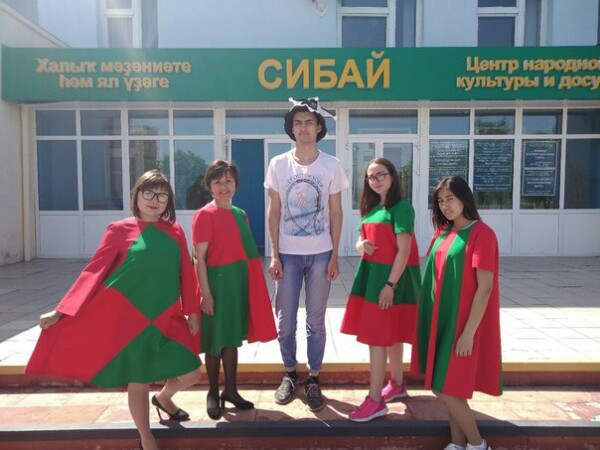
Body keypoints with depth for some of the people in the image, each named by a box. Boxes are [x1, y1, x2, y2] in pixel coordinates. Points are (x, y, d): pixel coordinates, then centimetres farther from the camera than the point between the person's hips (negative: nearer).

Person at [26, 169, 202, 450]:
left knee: (190, 375, 3)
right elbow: (94, 271, -6)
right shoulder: (119, 230, -5)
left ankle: (163, 398, 38)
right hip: (130, 319, -3)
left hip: (167, 319, 3)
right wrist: (62, 311, -11)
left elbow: (186, 273, 5)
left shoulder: (175, 232, 3)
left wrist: (192, 310, 4)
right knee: (138, 383, 8)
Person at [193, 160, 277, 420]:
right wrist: (206, 293, -16)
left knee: (232, 337, 15)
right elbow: (200, 258, -12)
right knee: (215, 340, 6)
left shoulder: (240, 214, 9)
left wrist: (249, 285, 11)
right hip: (216, 281, -6)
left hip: (239, 281, 6)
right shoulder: (205, 215, -10)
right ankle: (213, 394, 25)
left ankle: (231, 390, 30)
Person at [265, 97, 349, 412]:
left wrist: (334, 256, -2)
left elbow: (336, 213, 2)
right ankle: (289, 374, 29)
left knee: (316, 320, 8)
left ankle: (313, 379, 24)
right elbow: (274, 212, 2)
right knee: (285, 319, 8)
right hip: (287, 253, 1)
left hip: (320, 254, -1)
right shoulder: (278, 164, 1)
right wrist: (274, 255, -3)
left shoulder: (331, 165, -1)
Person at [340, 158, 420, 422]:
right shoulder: (372, 207, 12)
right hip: (371, 273, 8)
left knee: (377, 336, -5)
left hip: (391, 276, -8)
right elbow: (361, 240, 17)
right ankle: (397, 384, 34)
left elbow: (404, 250, -17)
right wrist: (362, 245, -8)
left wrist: (390, 284, -21)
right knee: (390, 334, 18)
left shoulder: (401, 207, -12)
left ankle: (376, 400, 5)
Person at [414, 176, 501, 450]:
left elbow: (485, 288, -17)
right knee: (448, 386, 14)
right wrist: (431, 319, 11)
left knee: (445, 387, -2)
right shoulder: (443, 232, 8)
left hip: (462, 323, -7)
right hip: (440, 320, 7)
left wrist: (469, 333, -18)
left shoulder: (481, 234, -14)